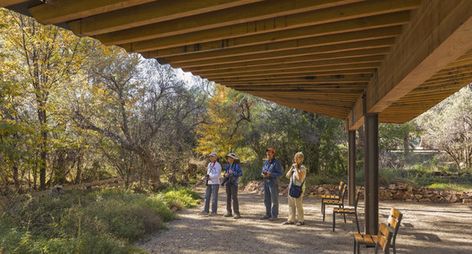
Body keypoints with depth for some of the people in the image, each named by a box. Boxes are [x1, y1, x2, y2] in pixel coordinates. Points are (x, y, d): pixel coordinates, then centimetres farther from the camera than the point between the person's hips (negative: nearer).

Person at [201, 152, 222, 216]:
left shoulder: (218, 165, -8)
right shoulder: (209, 164, 13)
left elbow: (217, 175, -17)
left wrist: (210, 177, -18)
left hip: (215, 183, -7)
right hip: (209, 183, 7)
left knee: (214, 197, -3)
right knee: (207, 197, 4)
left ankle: (214, 212, 5)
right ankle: (206, 211, 10)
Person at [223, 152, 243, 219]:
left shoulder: (237, 165, -9)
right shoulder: (228, 165, 11)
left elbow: (241, 173, -15)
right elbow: (225, 172, 15)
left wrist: (233, 172, -24)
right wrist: (225, 174, -8)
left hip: (234, 182, -6)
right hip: (228, 182, 7)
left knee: (234, 197, -10)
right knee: (228, 197, 7)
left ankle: (236, 213, -6)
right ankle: (229, 212, 14)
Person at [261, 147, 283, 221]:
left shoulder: (276, 162, -9)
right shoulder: (266, 162, 12)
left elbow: (280, 173, -12)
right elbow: (262, 171, 18)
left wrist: (270, 174, -23)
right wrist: (263, 174, -5)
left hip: (273, 183, -7)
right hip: (266, 182, 7)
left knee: (274, 200, -1)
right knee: (266, 199, 11)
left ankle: (274, 215, 6)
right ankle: (268, 214, 20)